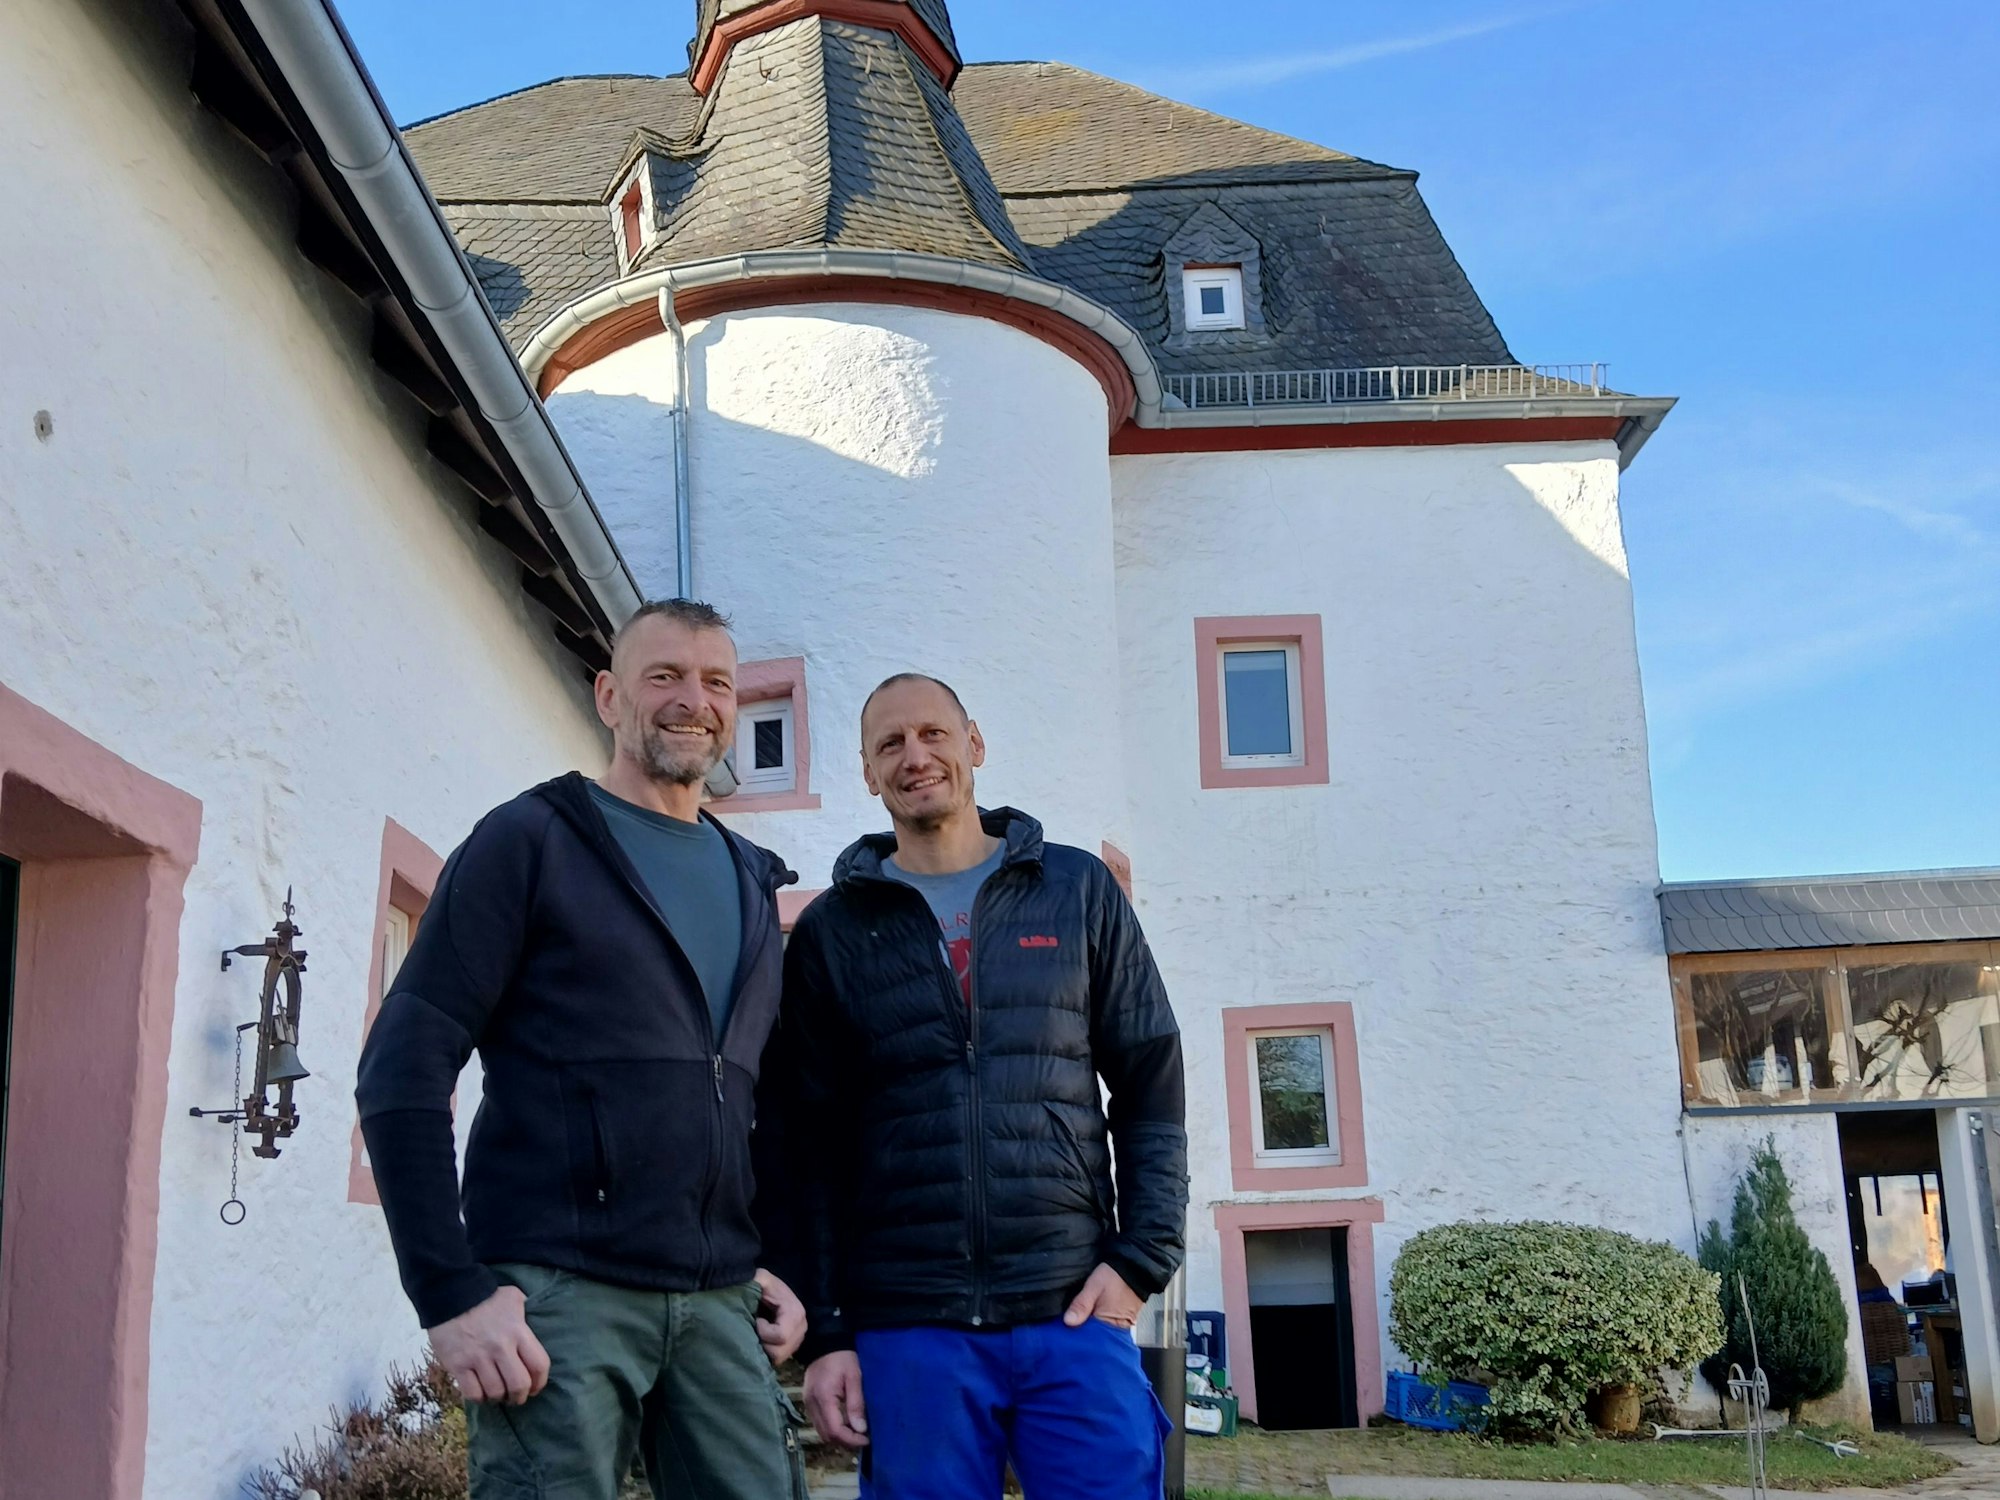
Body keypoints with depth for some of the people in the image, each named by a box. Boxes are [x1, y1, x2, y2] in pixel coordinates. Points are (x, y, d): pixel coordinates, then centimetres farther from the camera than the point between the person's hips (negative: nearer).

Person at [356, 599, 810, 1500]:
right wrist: (451, 1293, -15)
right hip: (560, 1291, -5)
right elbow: (403, 1069, -8)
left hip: (719, 1305, 6)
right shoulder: (531, 841, -1)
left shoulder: (754, 886, 17)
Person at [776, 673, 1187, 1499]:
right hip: (905, 1329, 0)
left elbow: (1152, 1087, 7)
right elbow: (811, 1146, 6)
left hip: (1074, 1313, 0)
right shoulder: (832, 931, 7)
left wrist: (1141, 1258, -3)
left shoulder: (1079, 890, 7)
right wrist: (824, 1330, 0)